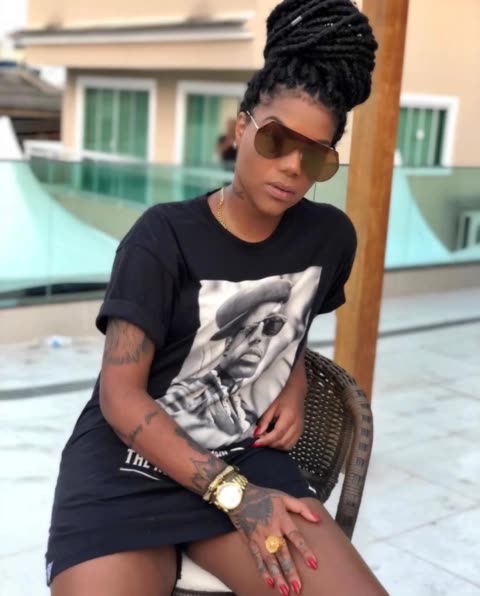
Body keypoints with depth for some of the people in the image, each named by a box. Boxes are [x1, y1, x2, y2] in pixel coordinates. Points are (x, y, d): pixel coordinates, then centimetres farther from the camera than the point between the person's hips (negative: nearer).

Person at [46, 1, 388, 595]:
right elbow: (121, 396, -13)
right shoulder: (164, 237, -11)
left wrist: (294, 388, 1)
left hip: (247, 459, 4)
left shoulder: (330, 238, 2)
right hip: (127, 469, -3)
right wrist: (234, 495, -18)